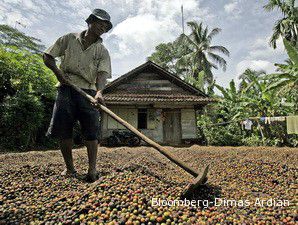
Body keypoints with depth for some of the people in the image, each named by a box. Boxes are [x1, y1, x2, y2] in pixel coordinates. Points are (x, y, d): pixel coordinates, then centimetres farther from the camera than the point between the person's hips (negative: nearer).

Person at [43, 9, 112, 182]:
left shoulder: (103, 52, 7)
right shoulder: (69, 39, 11)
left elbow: (103, 73, -10)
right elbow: (48, 56, 14)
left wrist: (99, 92, -28)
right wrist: (58, 71, -5)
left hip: (89, 92, 0)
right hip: (66, 89, 1)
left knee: (91, 131, -9)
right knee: (63, 130, 0)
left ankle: (92, 169, -4)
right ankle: (70, 168, 13)